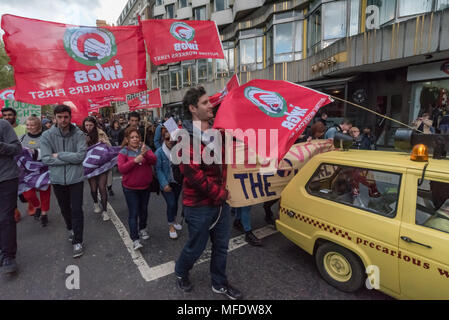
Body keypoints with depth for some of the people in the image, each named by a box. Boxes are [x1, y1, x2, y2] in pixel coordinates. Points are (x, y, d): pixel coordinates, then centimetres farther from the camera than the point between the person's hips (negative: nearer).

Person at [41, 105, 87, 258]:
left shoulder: (79, 134, -9)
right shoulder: (47, 135, -5)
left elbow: (81, 156, -18)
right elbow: (46, 159, -12)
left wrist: (59, 155, -14)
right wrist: (71, 158, -16)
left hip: (76, 178, -3)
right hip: (57, 178, 3)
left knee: (76, 209, -1)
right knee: (64, 208, 21)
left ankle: (77, 241, 12)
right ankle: (70, 229, 47)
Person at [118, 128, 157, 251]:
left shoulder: (145, 148, 1)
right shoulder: (124, 152, -6)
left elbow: (154, 161, -12)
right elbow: (121, 169, -16)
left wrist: (145, 154, -31)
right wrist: (135, 161, -29)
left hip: (145, 186, 3)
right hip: (130, 188, -3)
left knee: (143, 209, 18)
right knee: (133, 213, -4)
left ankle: (142, 229, 41)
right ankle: (135, 240, 2)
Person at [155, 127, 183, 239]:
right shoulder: (159, 152, -11)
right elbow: (158, 169, -13)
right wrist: (164, 184, -20)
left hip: (178, 182, 3)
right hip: (167, 183, -3)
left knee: (175, 202, 18)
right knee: (171, 204, -4)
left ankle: (174, 220, 41)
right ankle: (171, 226, 17)